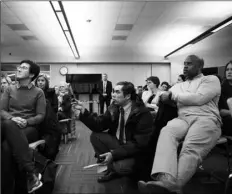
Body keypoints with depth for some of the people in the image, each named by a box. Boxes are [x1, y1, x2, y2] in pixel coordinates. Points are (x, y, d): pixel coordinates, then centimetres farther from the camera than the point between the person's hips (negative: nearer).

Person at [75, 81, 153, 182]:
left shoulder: (143, 114, -22)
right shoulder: (114, 108, -4)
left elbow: (139, 144, -24)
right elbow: (99, 125, -6)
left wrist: (114, 153, -29)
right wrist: (84, 111, -19)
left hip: (134, 150, -6)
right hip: (117, 142, 6)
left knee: (122, 167, -33)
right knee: (95, 136, -11)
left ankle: (115, 168, 5)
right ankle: (111, 168, 0)